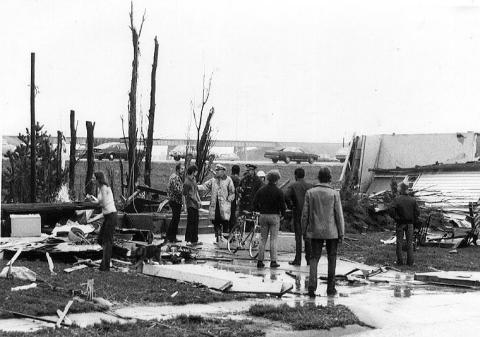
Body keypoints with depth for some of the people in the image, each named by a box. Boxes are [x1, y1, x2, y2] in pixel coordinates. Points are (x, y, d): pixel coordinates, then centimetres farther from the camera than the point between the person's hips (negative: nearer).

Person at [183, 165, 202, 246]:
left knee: (196, 222, 13)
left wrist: (199, 201, 13)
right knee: (190, 222, -4)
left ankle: (194, 240, 20)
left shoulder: (194, 179, 11)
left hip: (195, 204, 9)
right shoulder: (187, 182, -17)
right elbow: (186, 195, -14)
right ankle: (188, 240, 2)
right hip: (190, 205, -9)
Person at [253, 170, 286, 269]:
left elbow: (255, 204, 4)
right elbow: (282, 206, -7)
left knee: (263, 239, 9)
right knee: (273, 239, 2)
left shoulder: (261, 190, 3)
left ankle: (260, 261, 6)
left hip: (263, 216, 3)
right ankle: (273, 261, 0)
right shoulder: (279, 192, -8)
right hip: (274, 216, -3)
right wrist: (282, 214, 12)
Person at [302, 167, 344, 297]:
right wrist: (341, 233, 1)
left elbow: (305, 214, 1)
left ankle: (312, 285, -12)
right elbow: (339, 215, -6)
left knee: (314, 258, 5)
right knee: (332, 259, 12)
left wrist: (304, 230, 11)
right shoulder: (334, 194, -7)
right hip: (332, 232, -1)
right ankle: (330, 288, 16)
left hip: (315, 231, 1)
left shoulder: (310, 192, -2)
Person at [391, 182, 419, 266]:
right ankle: (410, 261, 6)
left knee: (399, 242, 6)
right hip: (410, 224, 2)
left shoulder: (397, 199, -8)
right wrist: (414, 220, 5)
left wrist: (396, 218, -7)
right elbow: (417, 211, -3)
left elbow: (393, 209, -18)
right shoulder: (413, 200, 1)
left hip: (400, 223, -2)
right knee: (410, 243, 8)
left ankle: (400, 261, 5)